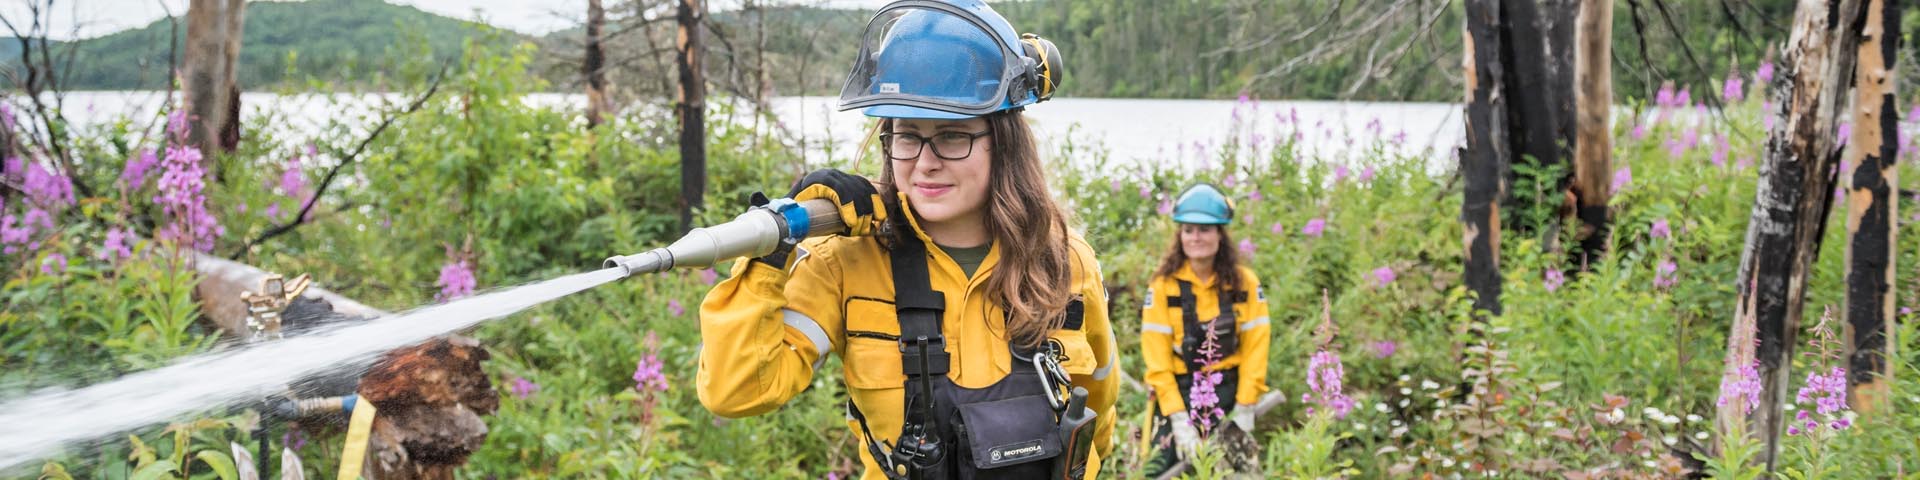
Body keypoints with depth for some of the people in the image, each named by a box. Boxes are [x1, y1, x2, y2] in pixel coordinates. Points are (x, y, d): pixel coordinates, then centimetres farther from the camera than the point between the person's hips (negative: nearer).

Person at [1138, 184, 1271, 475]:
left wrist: (1246, 406, -7)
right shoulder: (1164, 285, -6)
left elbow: (1255, 346, -1)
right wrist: (1178, 418, -14)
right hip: (1177, 391, -1)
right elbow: (1156, 355, -9)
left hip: (1228, 392, 1)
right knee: (1163, 469, -7)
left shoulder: (1244, 282, -1)